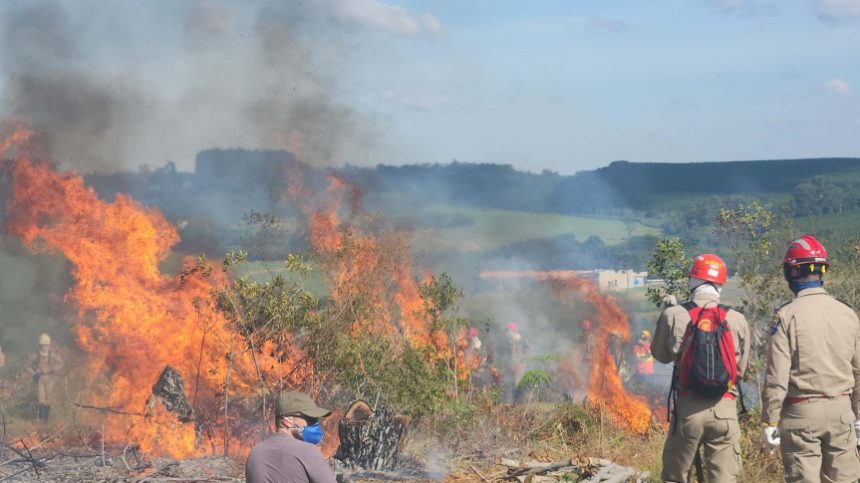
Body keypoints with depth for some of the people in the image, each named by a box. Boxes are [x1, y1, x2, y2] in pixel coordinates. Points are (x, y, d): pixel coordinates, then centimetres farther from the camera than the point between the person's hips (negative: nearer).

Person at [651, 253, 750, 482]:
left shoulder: (675, 315, -5)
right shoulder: (737, 320, -1)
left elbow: (661, 354, 11)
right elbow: (740, 368, 6)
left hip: (687, 408, 0)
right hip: (724, 409, 0)